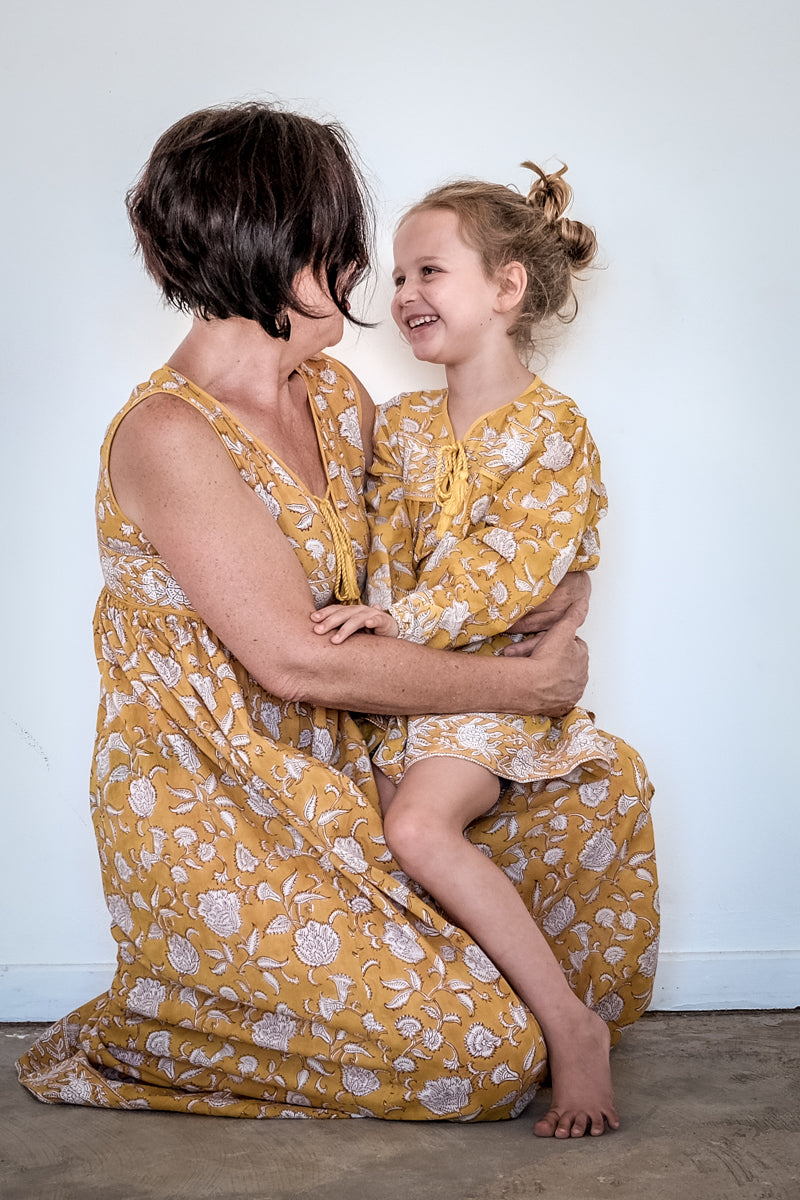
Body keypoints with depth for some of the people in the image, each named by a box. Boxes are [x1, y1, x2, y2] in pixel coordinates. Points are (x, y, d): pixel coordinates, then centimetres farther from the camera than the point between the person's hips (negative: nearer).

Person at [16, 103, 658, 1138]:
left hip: (338, 772, 9)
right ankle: (133, 1037, 4)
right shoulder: (167, 438, -22)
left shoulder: (337, 394, 6)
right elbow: (296, 661, -24)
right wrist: (516, 683, -17)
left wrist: (554, 601, -5)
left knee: (606, 787, 4)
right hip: (204, 814, -8)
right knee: (484, 1053, -11)